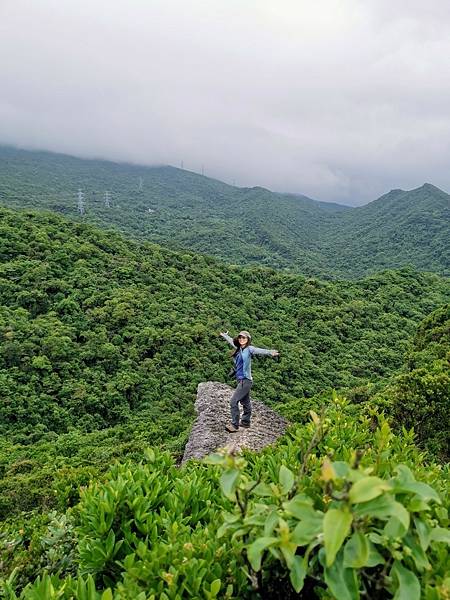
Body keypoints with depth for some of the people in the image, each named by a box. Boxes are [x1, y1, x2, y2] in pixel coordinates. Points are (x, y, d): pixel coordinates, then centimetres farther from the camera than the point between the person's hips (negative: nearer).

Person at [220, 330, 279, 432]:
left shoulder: (249, 349, -10)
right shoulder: (238, 348, 9)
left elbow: (259, 350, -30)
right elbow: (231, 341, 29)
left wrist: (270, 352, -49)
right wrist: (224, 335, 47)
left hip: (246, 380, -7)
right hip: (240, 380, 7)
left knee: (233, 401, -9)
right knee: (245, 402, 18)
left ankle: (234, 425, -3)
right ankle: (245, 422, 30)